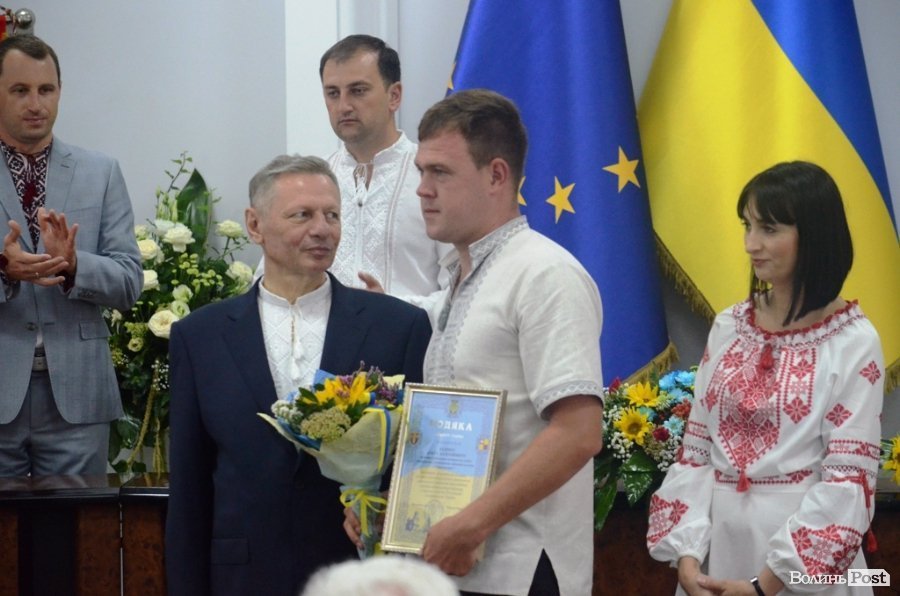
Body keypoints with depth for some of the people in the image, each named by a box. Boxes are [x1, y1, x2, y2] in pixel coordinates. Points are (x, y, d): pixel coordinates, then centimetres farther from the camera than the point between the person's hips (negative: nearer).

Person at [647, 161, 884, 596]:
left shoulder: (854, 341, -8)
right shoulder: (728, 328, 6)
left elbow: (849, 480, -12)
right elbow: (696, 450, 6)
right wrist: (685, 552, -8)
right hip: (719, 541, 5)